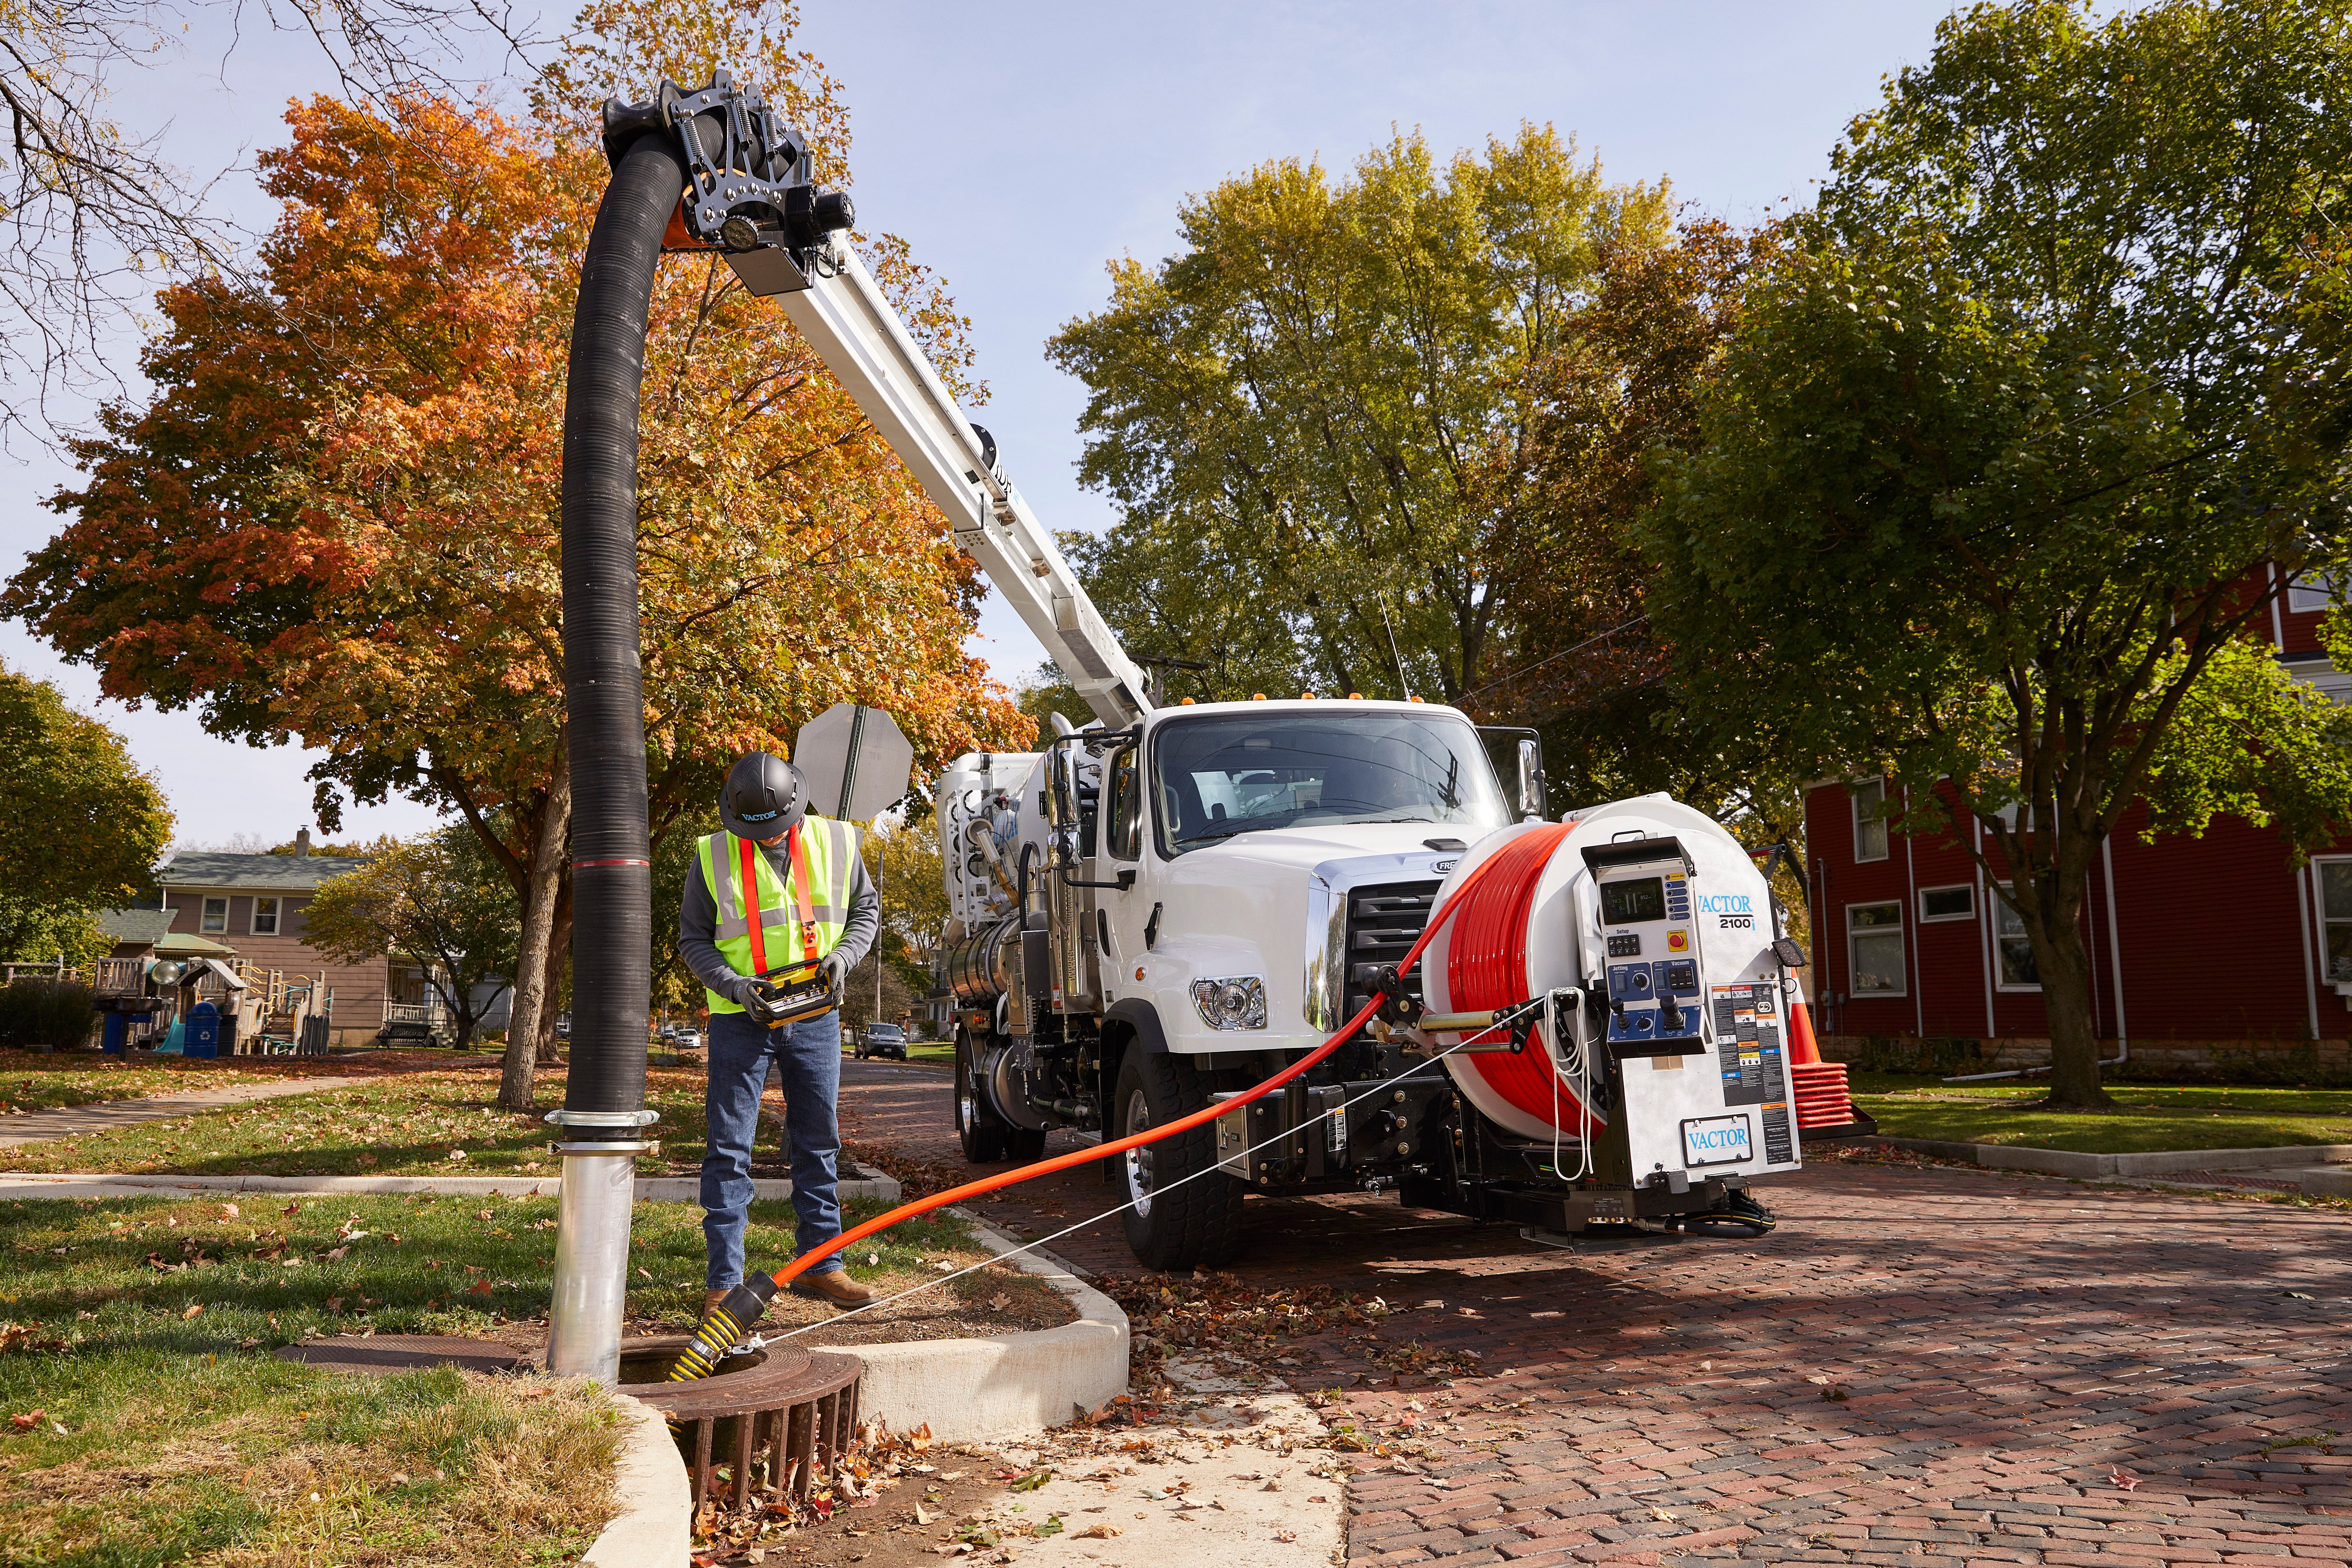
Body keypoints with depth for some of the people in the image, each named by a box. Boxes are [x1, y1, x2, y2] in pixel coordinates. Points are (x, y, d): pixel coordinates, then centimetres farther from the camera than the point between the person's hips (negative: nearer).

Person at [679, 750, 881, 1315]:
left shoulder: (835, 843, 0)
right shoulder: (713, 856, -5)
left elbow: (867, 908, 12)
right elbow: (692, 939, 0)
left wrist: (843, 955, -8)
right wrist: (736, 986, -16)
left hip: (816, 1018, 2)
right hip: (741, 1020, -2)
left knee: (819, 1143, 10)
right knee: (729, 1149, -2)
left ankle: (820, 1264, 22)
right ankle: (724, 1281, 4)